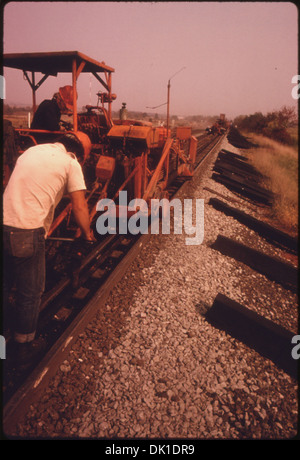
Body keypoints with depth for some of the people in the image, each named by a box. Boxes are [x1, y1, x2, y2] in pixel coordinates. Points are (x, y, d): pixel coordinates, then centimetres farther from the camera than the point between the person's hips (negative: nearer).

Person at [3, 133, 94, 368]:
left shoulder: (31, 151, 18)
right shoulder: (71, 163, 1)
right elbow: (80, 208, -3)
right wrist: (87, 234, 13)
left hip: (5, 224, 6)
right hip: (27, 233, -6)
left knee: (5, 286, 23)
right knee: (30, 293, 12)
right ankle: (24, 347, 29)